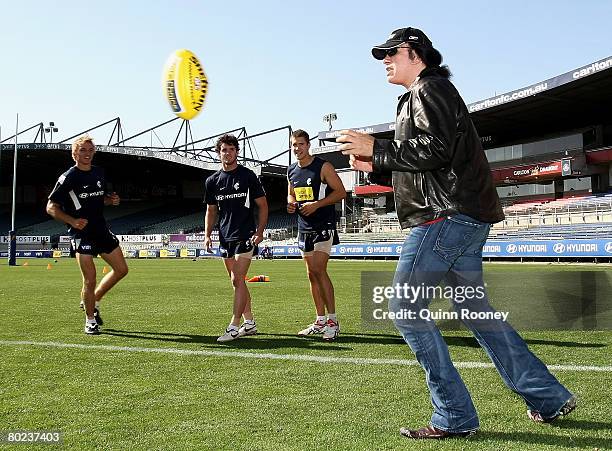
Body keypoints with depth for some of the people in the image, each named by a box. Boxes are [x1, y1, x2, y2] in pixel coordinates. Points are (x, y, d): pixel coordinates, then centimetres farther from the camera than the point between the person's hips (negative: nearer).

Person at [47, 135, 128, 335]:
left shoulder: (99, 173, 10)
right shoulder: (68, 177, -9)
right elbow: (51, 207, -9)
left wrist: (111, 200, 2)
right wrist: (72, 221, -24)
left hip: (102, 230, 7)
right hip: (81, 234, -7)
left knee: (121, 269, 8)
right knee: (90, 279, -8)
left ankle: (93, 301, 27)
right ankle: (90, 320, 11)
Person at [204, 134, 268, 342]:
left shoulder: (248, 175, -2)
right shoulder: (213, 180, 10)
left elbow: (263, 205, 0)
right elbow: (211, 210, 17)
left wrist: (260, 231, -11)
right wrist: (207, 235, 5)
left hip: (245, 236, -6)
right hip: (225, 237, 6)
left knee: (237, 280, -11)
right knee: (237, 281, 10)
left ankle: (234, 327, -7)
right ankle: (249, 323, 21)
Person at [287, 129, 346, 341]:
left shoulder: (323, 167, -7)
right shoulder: (291, 171, 12)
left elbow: (340, 192, -9)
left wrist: (316, 204, -19)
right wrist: (291, 203, 1)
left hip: (323, 226, -7)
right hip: (304, 228, 7)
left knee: (318, 270, -16)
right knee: (312, 274, 8)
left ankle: (332, 320, -9)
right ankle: (320, 321, 16)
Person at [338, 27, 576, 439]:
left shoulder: (430, 88, -3)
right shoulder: (425, 95, 28)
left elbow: (436, 149, -19)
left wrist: (377, 147, -12)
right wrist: (375, 167, 17)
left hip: (447, 216, -11)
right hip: (466, 219, 11)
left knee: (405, 309, -8)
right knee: (476, 309, 15)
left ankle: (454, 418, -4)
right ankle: (550, 399, 21)